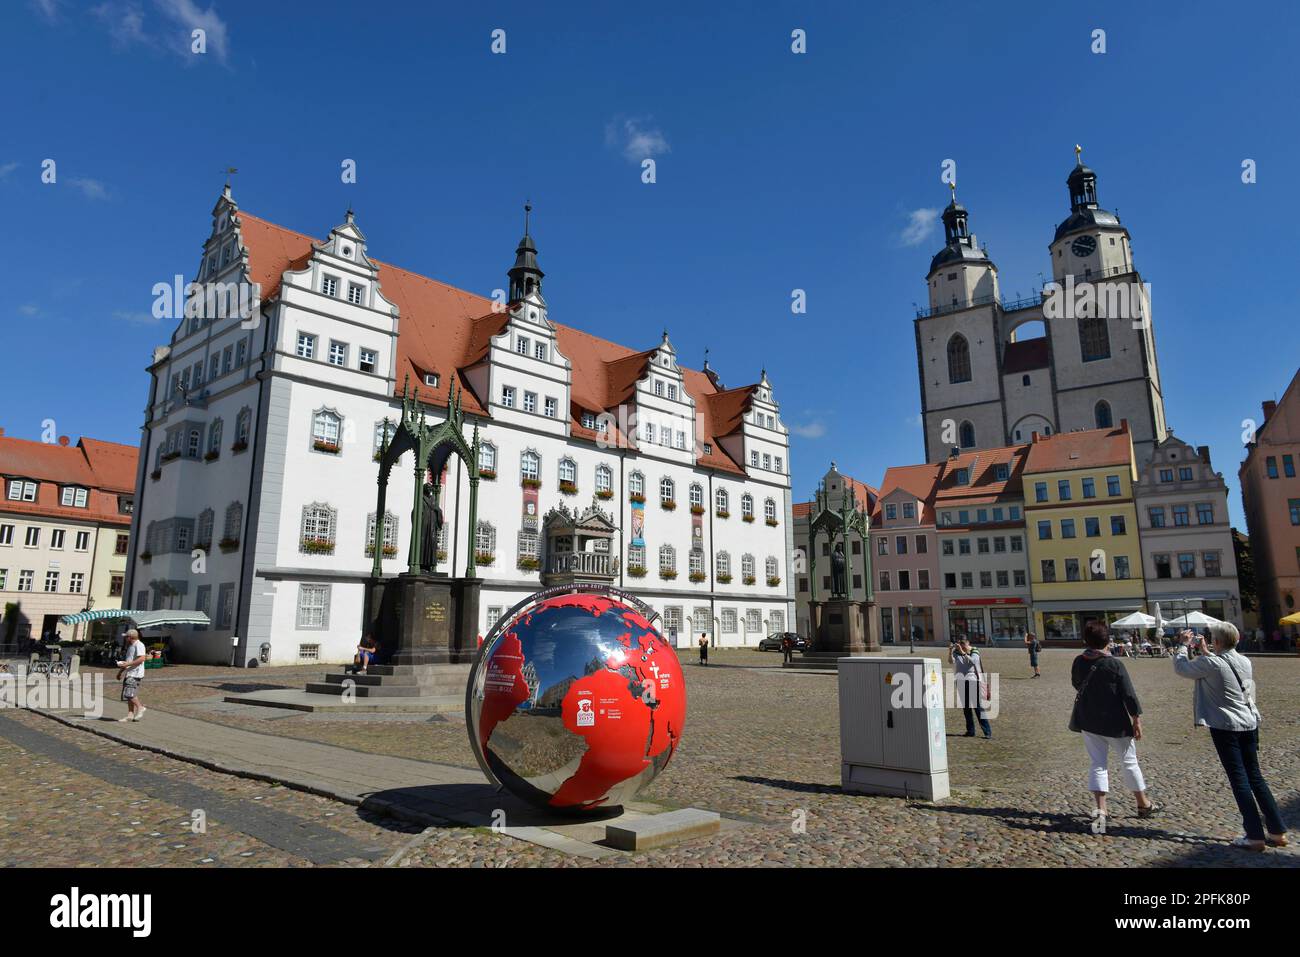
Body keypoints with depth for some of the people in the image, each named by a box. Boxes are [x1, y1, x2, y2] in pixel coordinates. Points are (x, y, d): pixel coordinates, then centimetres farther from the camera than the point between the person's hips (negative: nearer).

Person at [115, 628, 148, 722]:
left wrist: (127, 664, -22)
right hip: (128, 673, 10)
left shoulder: (139, 645, -11)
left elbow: (141, 659, -22)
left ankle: (140, 707, -5)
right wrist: (120, 671, 27)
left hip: (135, 674, -10)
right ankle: (130, 715, 8)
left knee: (129, 693, -18)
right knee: (130, 694, 7)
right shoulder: (130, 646, 22)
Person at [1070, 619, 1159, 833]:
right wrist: (1137, 719, -5)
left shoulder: (1078, 663, -4)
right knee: (1129, 762, 16)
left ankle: (1100, 809, -7)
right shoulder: (1114, 664, -16)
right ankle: (1143, 804, 34)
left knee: (1097, 764, 6)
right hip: (1115, 723, -3)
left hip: (1088, 722, 3)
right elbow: (1129, 694, -13)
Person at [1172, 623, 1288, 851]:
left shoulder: (1210, 663, -17)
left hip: (1225, 727, -7)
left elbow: (1180, 667, -3)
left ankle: (1255, 836, 2)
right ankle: (1278, 831, 19)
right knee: (1255, 776, 15)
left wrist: (1184, 646, 10)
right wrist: (1203, 652, 23)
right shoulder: (1245, 661, 4)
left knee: (1239, 779, 0)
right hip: (1249, 725, 7)